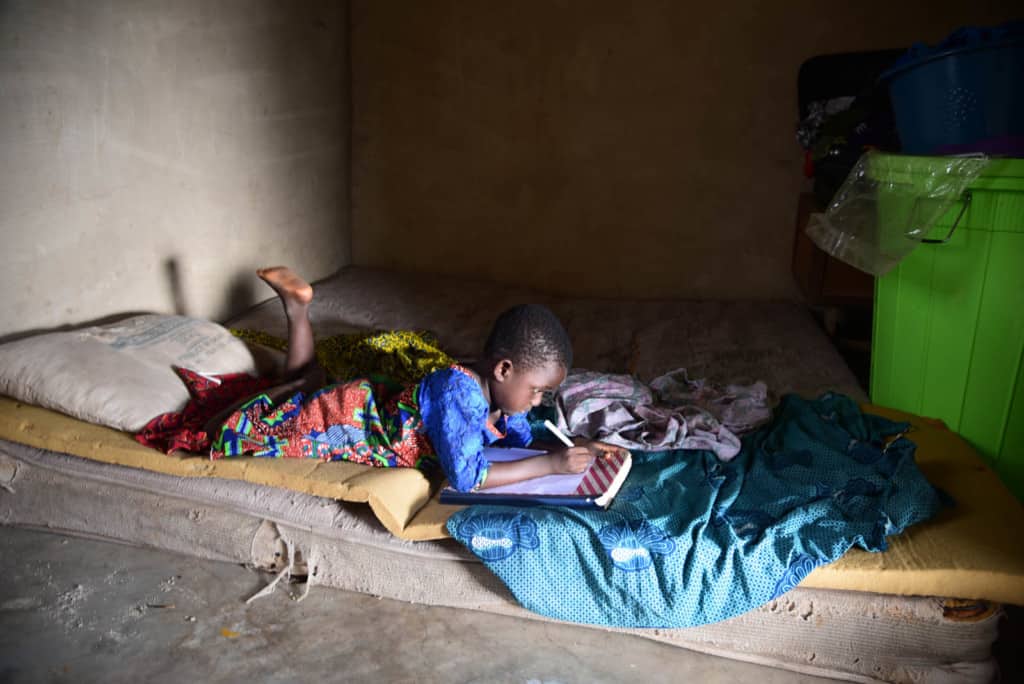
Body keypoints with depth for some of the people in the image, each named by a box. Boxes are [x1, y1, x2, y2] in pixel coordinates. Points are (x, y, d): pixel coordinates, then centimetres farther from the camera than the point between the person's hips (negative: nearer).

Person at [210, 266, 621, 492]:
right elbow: (464, 477, -43)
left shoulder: (499, 389, -13)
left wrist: (575, 450, -20)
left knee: (306, 388, 33)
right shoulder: (459, 390, -39)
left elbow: (522, 446, -1)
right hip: (344, 415, -8)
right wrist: (550, 464, -41)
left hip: (372, 406, 8)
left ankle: (297, 306, 31)